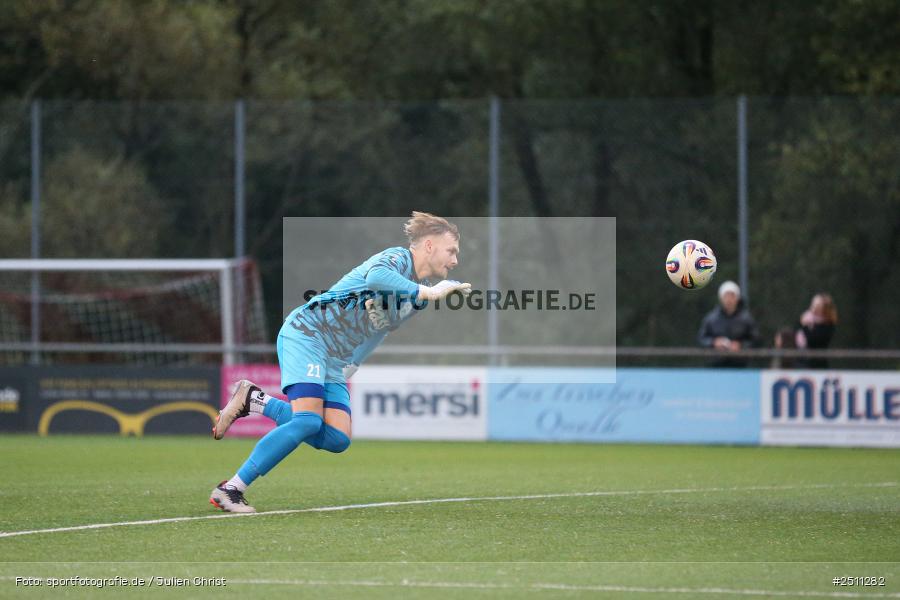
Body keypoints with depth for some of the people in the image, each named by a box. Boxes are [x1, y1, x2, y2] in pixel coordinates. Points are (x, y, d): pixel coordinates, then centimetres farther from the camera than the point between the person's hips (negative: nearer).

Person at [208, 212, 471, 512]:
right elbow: (375, 277, -37)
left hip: (336, 361, 9)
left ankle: (254, 401, 3)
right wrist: (426, 292, -36)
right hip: (307, 334, -9)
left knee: (337, 439, -10)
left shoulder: (418, 287, 15)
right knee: (308, 421, -25)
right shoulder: (397, 258, -13)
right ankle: (230, 489, -17)